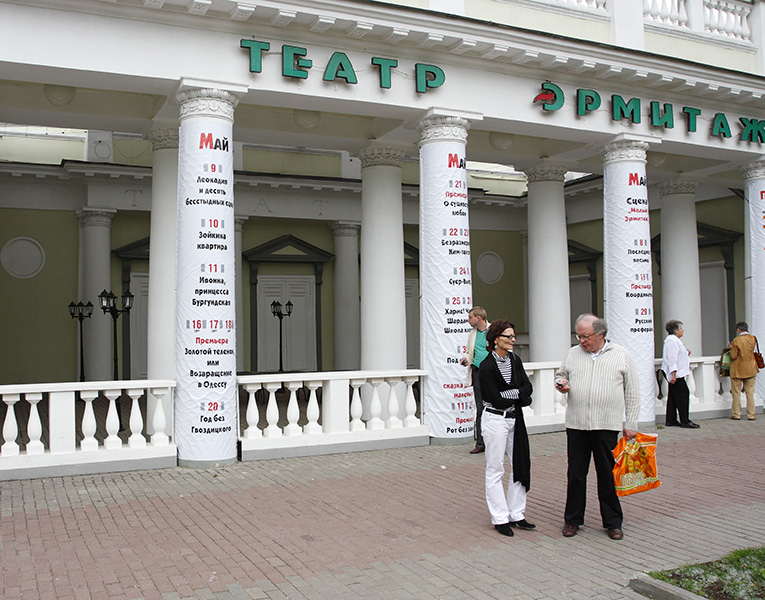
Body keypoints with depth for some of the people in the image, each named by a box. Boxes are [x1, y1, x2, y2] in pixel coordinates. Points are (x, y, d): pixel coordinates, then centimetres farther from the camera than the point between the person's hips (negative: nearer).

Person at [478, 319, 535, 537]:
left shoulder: (515, 360, 6)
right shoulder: (486, 367, -15)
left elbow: (527, 387, 0)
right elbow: (497, 400, -18)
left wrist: (510, 393, -17)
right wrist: (520, 395, -7)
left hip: (514, 419, 7)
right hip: (495, 419, -7)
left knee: (521, 465, 10)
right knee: (495, 470, 2)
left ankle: (516, 514, 22)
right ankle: (500, 518, 12)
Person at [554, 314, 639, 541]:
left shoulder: (621, 355, 3)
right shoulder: (573, 354, 10)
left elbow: (632, 392, 5)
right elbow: (560, 375, 24)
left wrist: (631, 424, 1)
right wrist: (561, 383, -1)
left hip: (607, 426, -2)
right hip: (576, 424, 2)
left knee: (608, 475, 5)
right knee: (576, 474, 7)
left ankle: (613, 522, 19)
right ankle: (573, 519, 20)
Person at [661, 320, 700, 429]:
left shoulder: (674, 340, 20)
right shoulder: (672, 341, -14)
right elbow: (672, 358, -20)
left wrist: (686, 353, 12)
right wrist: (673, 374, -24)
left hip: (676, 374, 11)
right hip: (676, 374, -11)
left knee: (673, 396, 10)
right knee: (683, 394, -9)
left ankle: (670, 420, 12)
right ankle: (685, 421, -7)